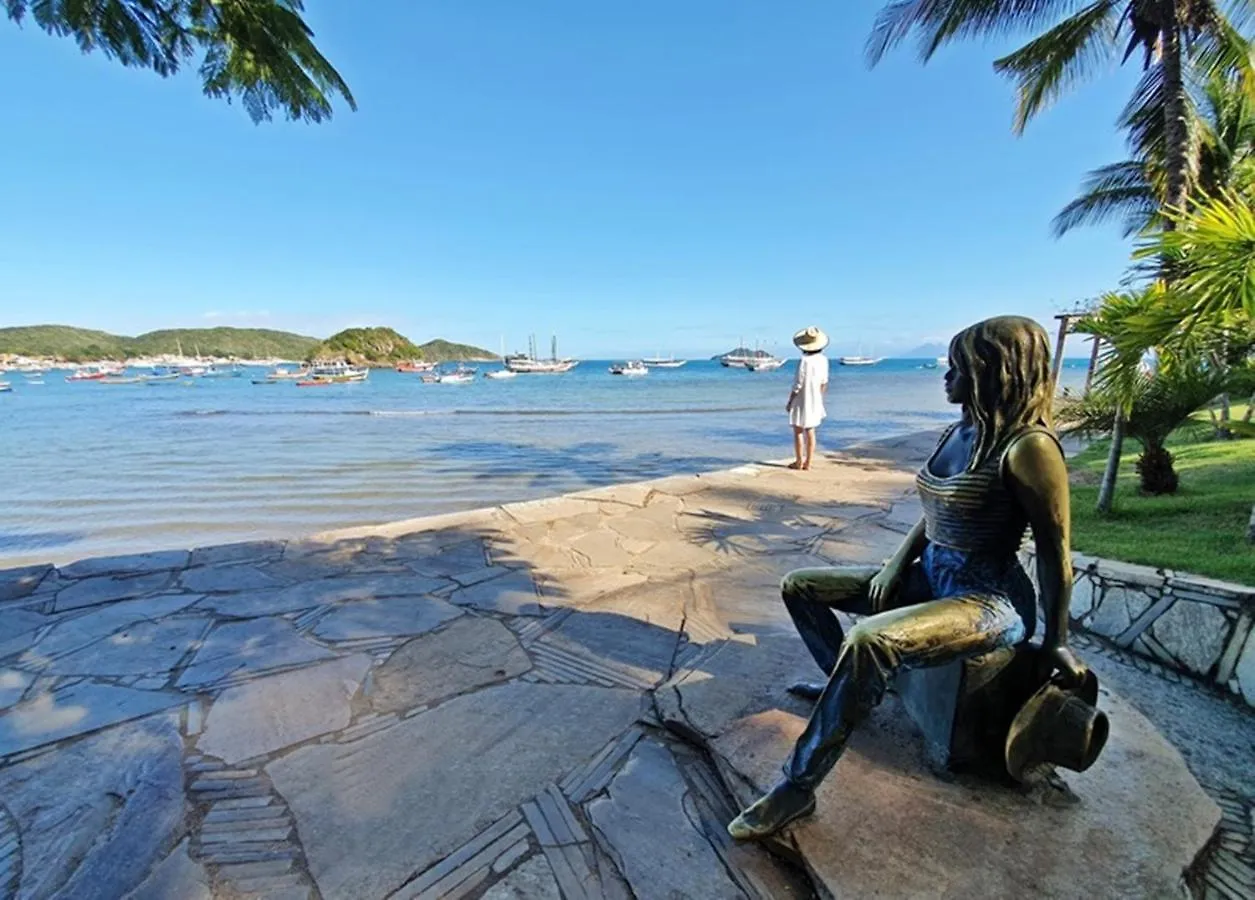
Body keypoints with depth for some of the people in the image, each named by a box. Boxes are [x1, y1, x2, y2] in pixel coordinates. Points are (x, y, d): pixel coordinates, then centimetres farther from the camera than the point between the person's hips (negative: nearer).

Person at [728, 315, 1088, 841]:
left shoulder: (1028, 446, -18)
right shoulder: (958, 432, 7)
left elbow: (1054, 553, -13)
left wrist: (1056, 644, -7)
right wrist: (896, 566, 3)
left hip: (990, 599, -9)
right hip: (931, 577, 9)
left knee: (869, 641, -36)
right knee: (799, 586, 8)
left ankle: (797, 789, -21)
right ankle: (847, 688, 27)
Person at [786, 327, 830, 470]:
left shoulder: (804, 360, -20)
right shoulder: (823, 360, 0)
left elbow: (798, 384, -17)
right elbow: (824, 383, 8)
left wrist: (789, 401, -7)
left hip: (802, 400, -6)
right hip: (815, 401, 6)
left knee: (798, 431, 5)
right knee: (810, 431, 12)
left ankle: (799, 462, 11)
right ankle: (807, 463, 17)